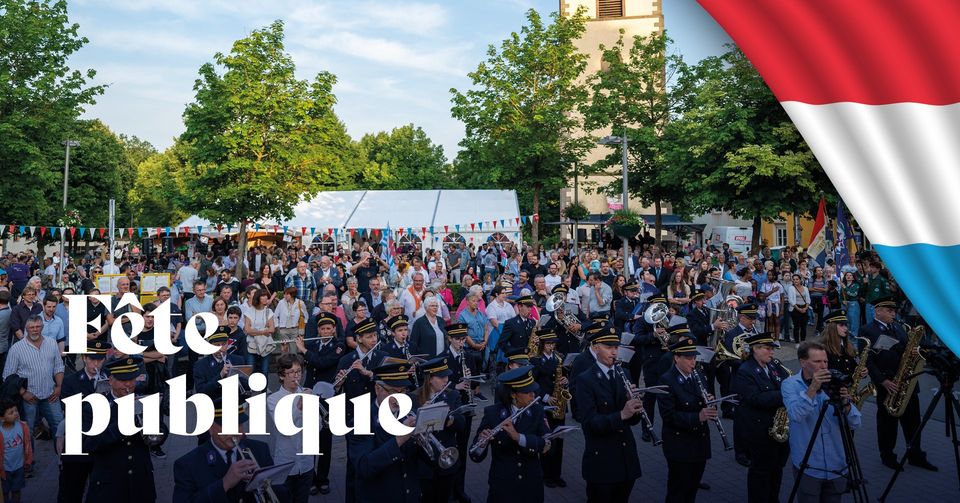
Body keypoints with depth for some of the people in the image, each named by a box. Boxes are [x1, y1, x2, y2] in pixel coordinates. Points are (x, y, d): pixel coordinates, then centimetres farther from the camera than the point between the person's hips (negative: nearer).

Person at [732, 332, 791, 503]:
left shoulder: (775, 366, 7)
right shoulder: (744, 372, -16)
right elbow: (756, 398, -26)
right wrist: (783, 395, -29)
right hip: (759, 430, -7)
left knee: (777, 467, 19)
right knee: (761, 469, 4)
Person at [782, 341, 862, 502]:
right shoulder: (790, 384, -7)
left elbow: (855, 423, -4)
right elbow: (795, 415, -26)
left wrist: (845, 404, -23)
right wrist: (812, 389, -34)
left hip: (838, 467, 4)